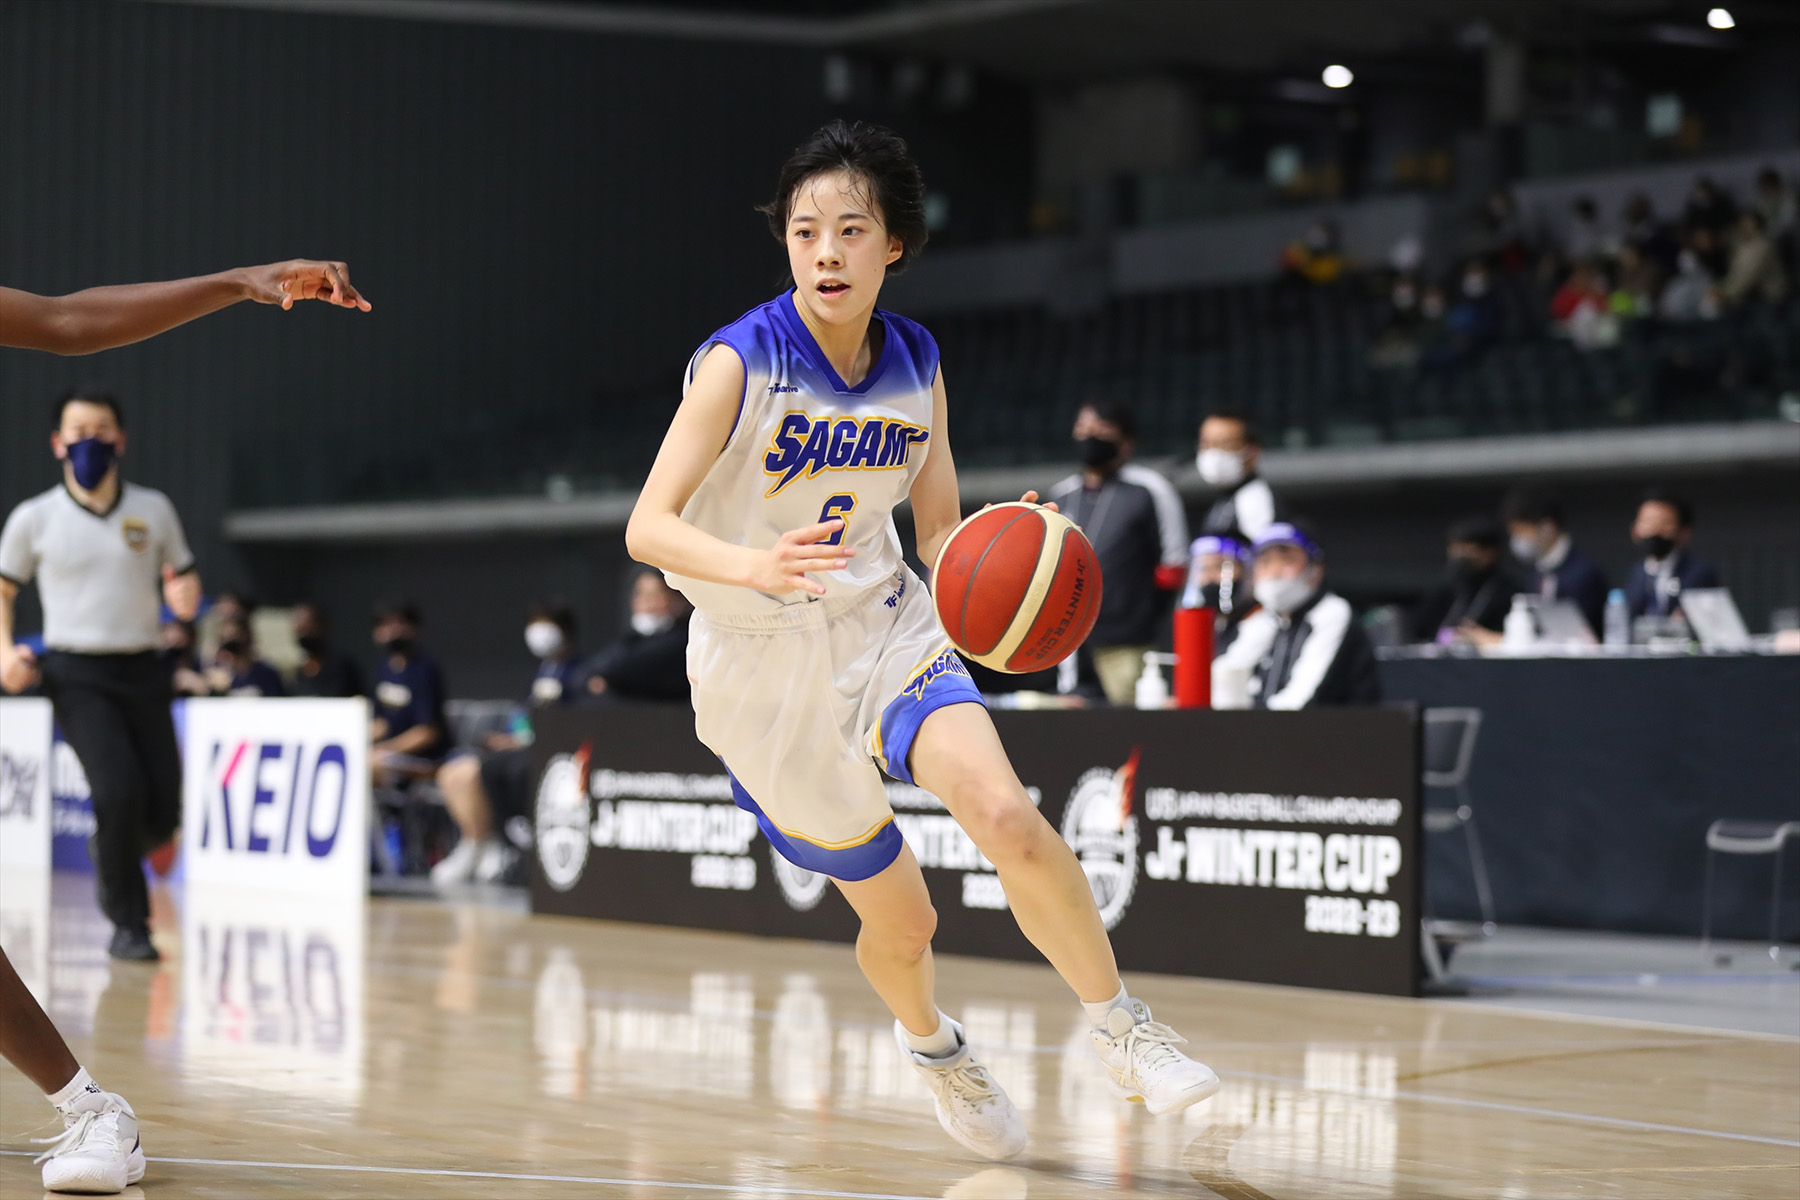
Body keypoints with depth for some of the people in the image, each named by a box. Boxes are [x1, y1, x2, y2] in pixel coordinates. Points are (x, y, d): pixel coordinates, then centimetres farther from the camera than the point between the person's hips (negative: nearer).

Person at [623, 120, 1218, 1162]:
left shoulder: (916, 366, -2)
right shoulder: (739, 363, -16)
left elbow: (942, 529, 6)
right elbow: (648, 528, -22)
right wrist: (753, 566, -42)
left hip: (885, 628, 2)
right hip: (764, 665, -2)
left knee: (1005, 813, -26)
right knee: (900, 919, 7)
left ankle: (1122, 1028, -8)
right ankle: (933, 1046, 42)